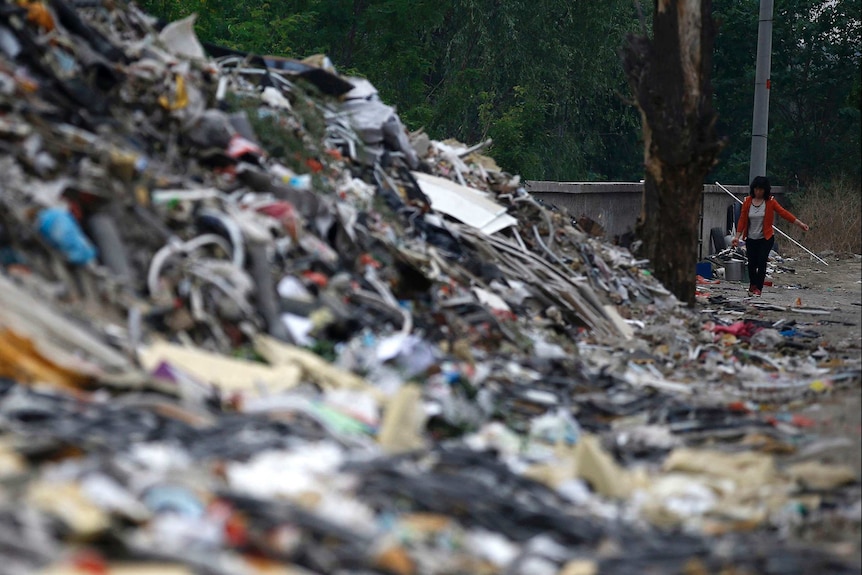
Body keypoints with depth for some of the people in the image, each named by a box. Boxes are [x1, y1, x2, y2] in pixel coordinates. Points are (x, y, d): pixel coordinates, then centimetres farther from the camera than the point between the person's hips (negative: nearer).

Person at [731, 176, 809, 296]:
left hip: (766, 238, -2)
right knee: (752, 263, 5)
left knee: (761, 262, -8)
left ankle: (758, 288, 0)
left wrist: (800, 223, -12)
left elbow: (784, 213, -7)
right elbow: (742, 220, 0)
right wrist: (737, 236, -5)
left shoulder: (770, 202, -4)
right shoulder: (747, 202, 0)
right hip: (751, 239, 2)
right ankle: (753, 284, 28)